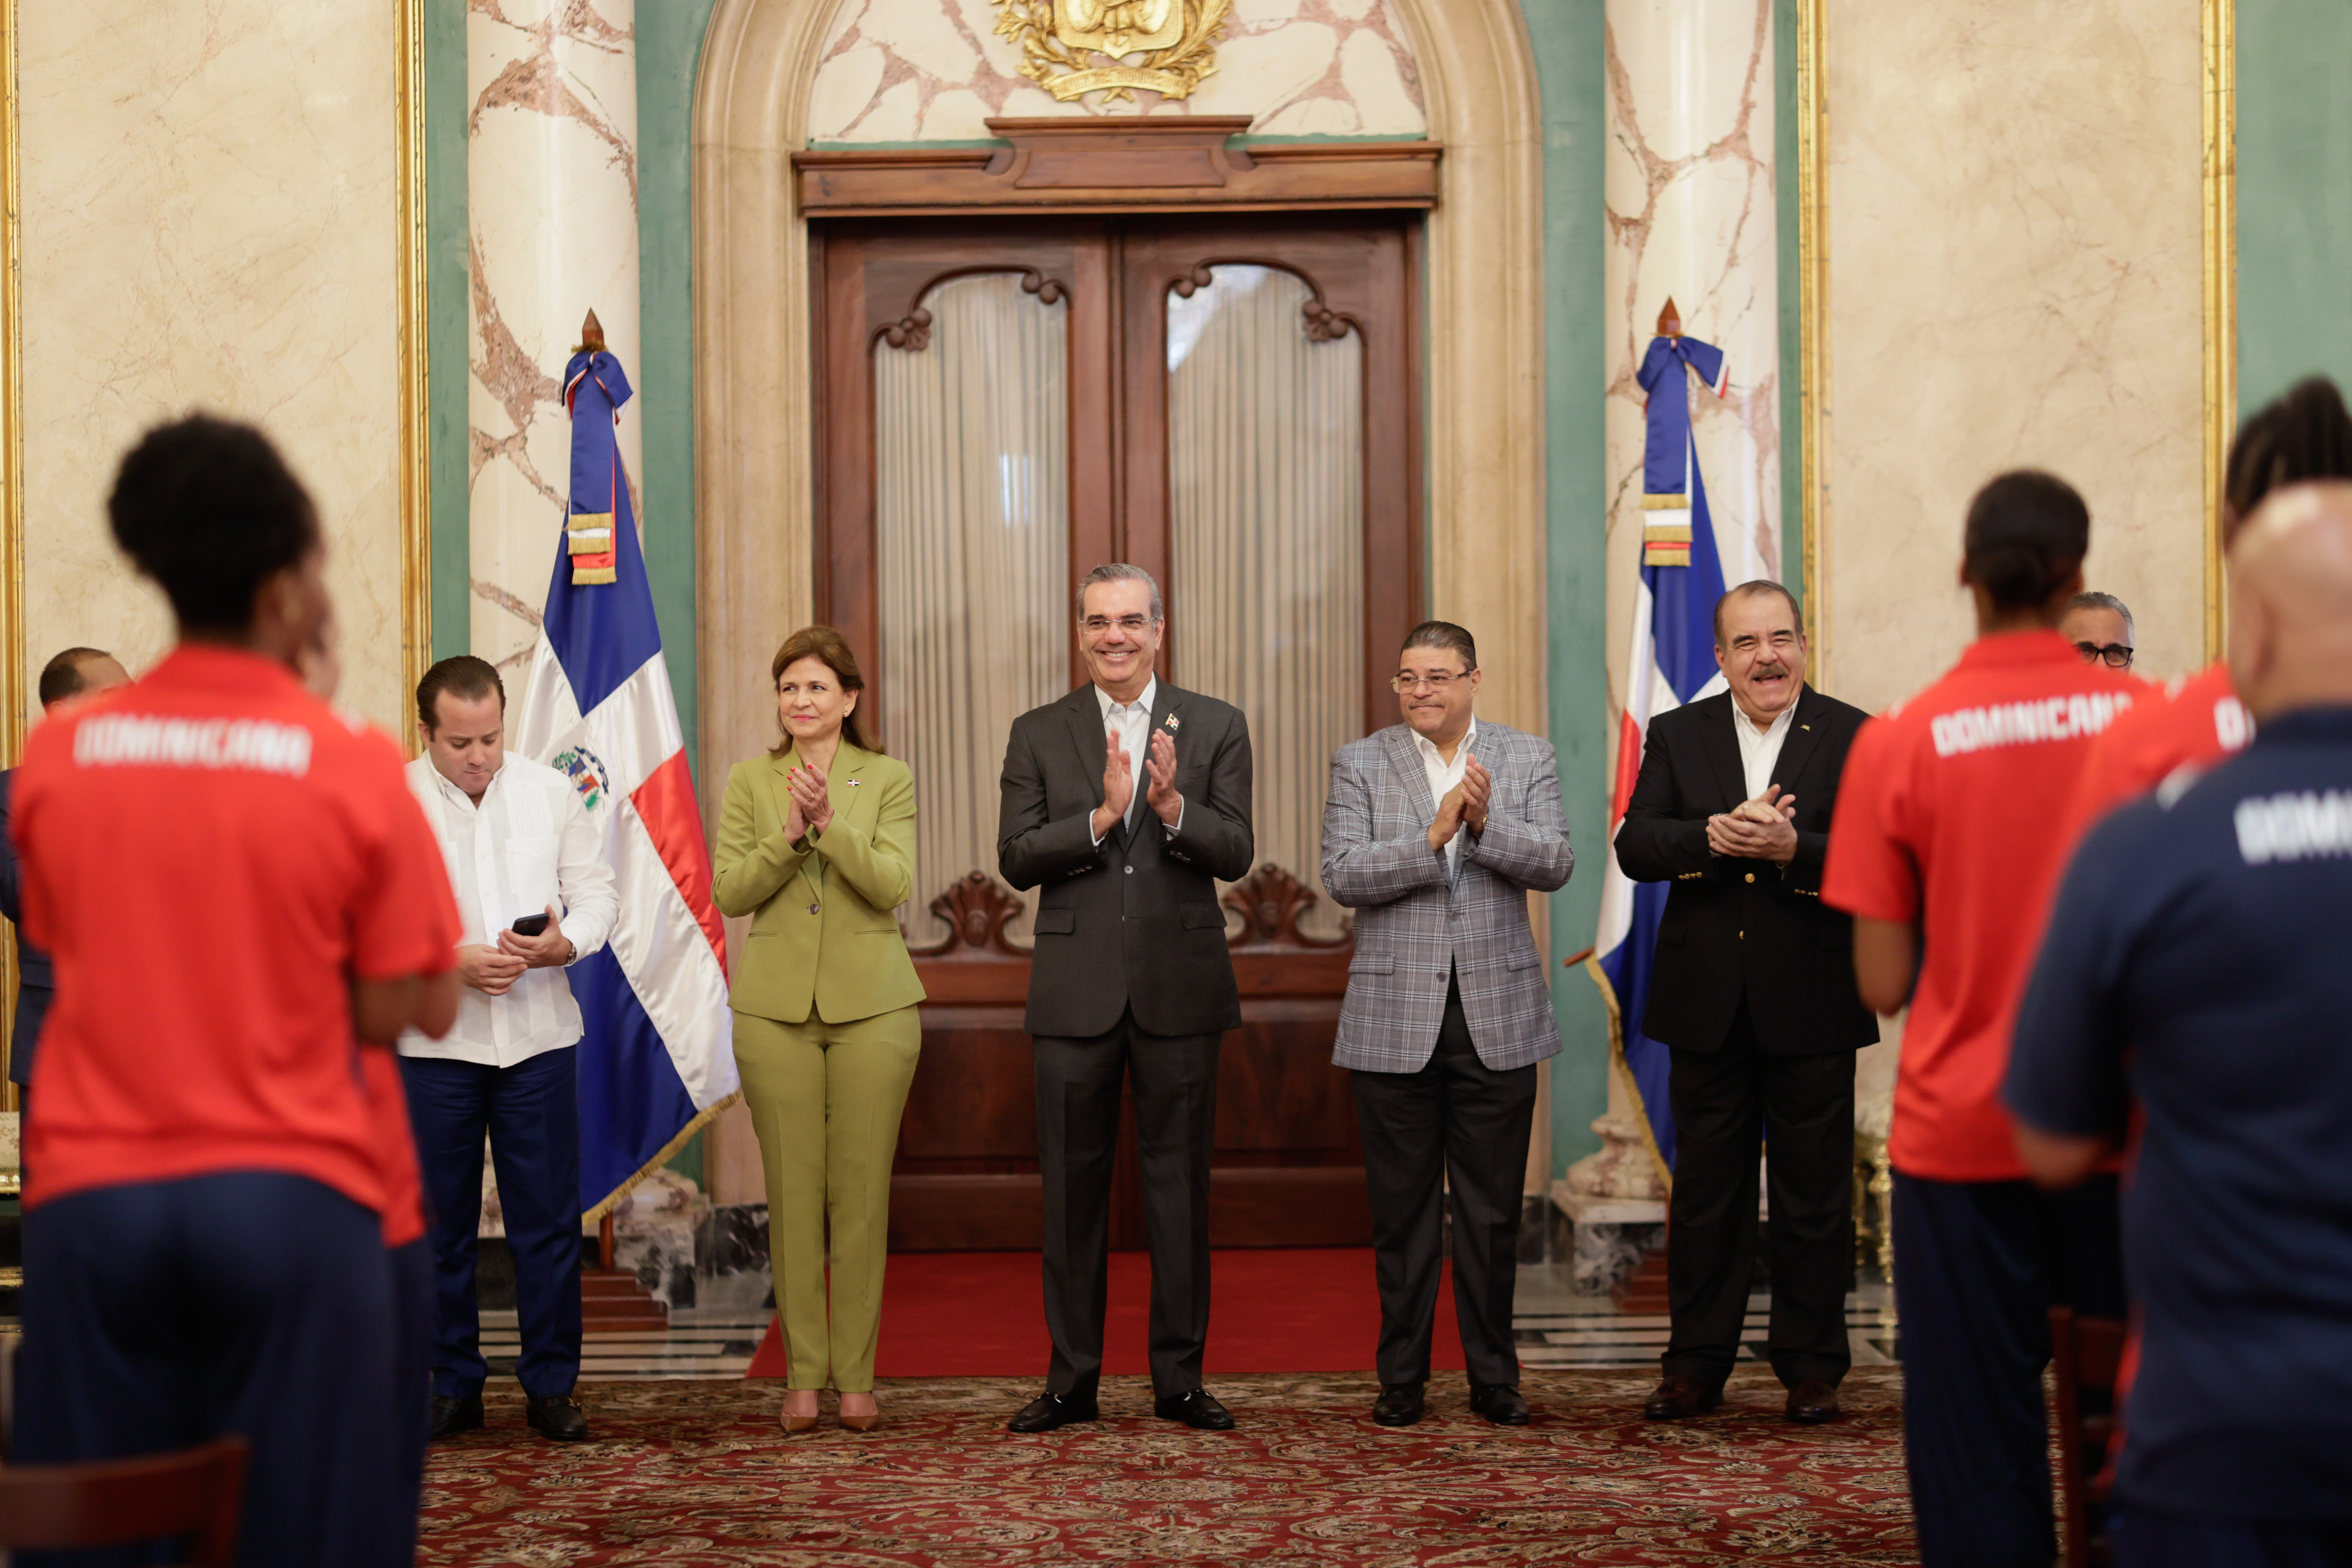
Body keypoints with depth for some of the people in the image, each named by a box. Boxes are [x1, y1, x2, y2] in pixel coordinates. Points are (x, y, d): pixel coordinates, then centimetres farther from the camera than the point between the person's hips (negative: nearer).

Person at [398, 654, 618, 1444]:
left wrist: (564, 943, -13)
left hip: (539, 1033, 1)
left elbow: (595, 890, 8)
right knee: (440, 1223, 6)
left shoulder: (552, 791, 5)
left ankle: (550, 1385, 12)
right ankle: (452, 1386, 17)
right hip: (431, 1043, -1)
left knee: (550, 1221, 2)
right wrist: (452, 961, -18)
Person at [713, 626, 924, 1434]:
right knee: (793, 1192, 2)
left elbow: (893, 885, -9)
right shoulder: (749, 783, 7)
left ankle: (856, 1373, 8)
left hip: (871, 1004, -1)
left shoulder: (888, 781, 4)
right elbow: (729, 891, -2)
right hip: (775, 1006, 1)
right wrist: (790, 833, -16)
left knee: (861, 1190, 0)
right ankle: (804, 1373, 10)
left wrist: (831, 822, -21)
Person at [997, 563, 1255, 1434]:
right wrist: (1102, 815, -16)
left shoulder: (1216, 728, 5)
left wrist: (1173, 806, -22)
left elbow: (1235, 854, -4)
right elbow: (1016, 859, -3)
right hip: (1076, 991, 1)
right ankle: (1072, 1379, 13)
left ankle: (1179, 1378, 13)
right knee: (1073, 1188, 5)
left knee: (1179, 1181, 5)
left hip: (1180, 989, 0)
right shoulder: (1038, 735, 6)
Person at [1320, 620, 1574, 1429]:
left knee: (1493, 1210, 6)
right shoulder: (1360, 763, 3)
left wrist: (1486, 822, -21)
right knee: (1401, 1210, 6)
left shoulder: (1526, 759, 6)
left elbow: (1555, 866, -5)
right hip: (1395, 1020, 0)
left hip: (1496, 1017, 1)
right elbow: (1342, 875, -8)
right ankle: (1402, 1378, 16)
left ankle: (1494, 1377, 16)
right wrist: (1432, 837, -20)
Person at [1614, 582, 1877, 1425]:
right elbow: (1635, 846, -6)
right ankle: (1696, 1363, 19)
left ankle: (1812, 1367, 17)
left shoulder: (1856, 738, -1)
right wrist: (1718, 835, -22)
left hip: (1811, 1005, -2)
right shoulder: (1675, 736, 6)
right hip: (1707, 1005, 2)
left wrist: (1793, 848, -27)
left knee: (1815, 1195, 6)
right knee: (1705, 1189, 9)